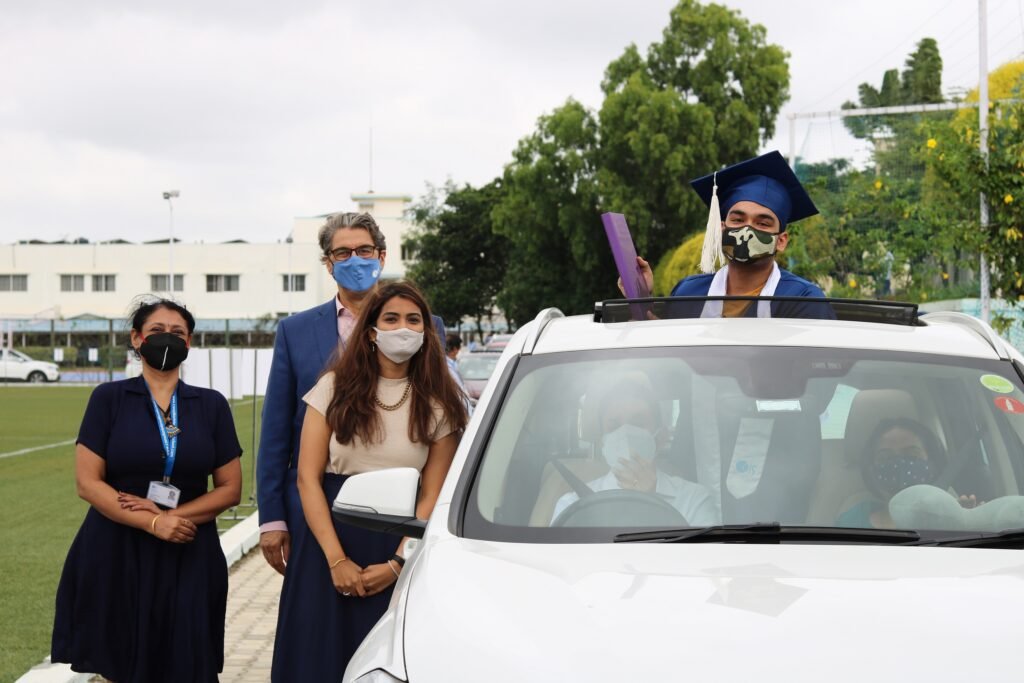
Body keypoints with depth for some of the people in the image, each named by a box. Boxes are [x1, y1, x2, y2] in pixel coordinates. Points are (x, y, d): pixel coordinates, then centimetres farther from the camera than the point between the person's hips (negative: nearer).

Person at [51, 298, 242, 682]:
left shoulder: (211, 405, 6)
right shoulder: (109, 398, 1)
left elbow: (230, 488, 5)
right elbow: (87, 482, -6)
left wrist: (174, 515, -11)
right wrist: (152, 523, -16)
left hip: (189, 558, 2)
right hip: (117, 555, -1)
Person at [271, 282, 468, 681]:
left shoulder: (439, 405, 3)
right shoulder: (335, 388, 1)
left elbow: (432, 497, -1)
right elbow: (308, 477, -3)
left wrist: (396, 564, -13)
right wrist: (337, 559, -12)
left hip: (400, 548, 0)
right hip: (329, 536, 0)